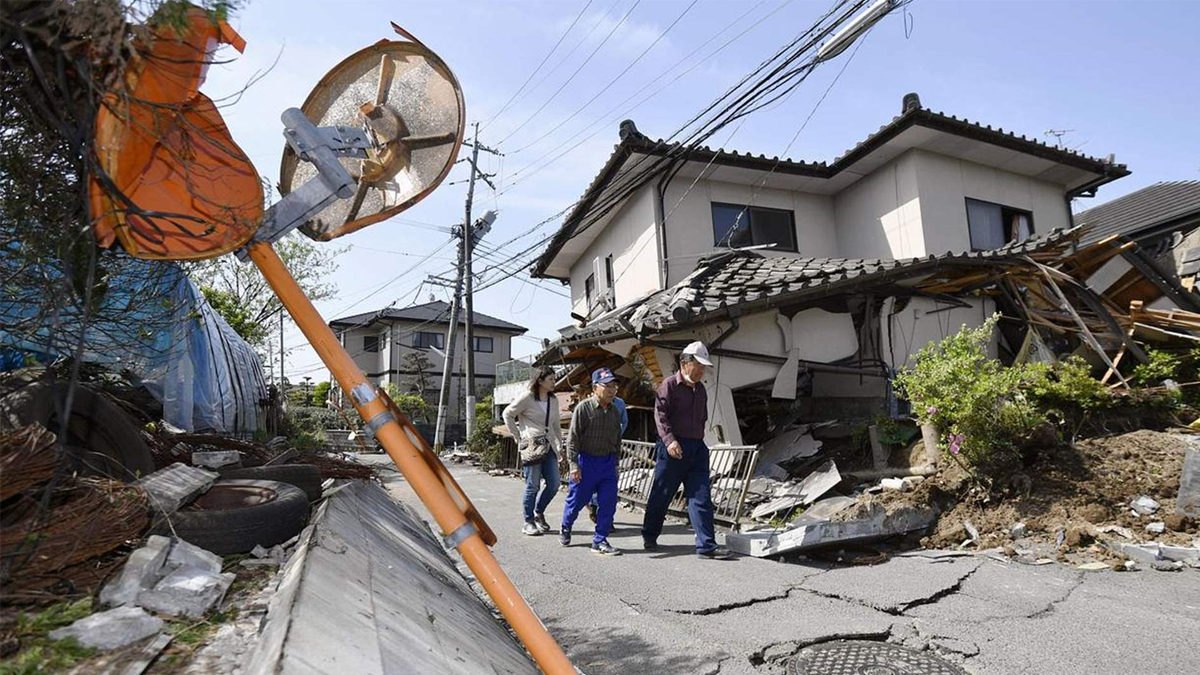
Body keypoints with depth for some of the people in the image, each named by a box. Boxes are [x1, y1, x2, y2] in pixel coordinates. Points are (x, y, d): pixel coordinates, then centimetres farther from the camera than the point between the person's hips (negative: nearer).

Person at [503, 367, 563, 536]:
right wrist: (518, 437, -3)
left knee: (554, 483, 3)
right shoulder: (526, 398, -6)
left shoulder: (553, 400, 12)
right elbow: (508, 414, -1)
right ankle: (529, 522, 13)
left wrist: (560, 446, 16)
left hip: (549, 446, 6)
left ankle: (538, 513, 26)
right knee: (532, 485, -1)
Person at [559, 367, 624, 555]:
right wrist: (574, 464, -15)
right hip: (586, 461, -5)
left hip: (608, 462, 5)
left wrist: (615, 462, 17)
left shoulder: (615, 411, 5)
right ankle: (565, 529, 36)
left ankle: (599, 541, 11)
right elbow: (573, 437, -12)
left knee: (608, 503, 0)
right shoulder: (584, 408, -13)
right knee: (577, 500, 9)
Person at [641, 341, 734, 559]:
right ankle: (649, 536, 24)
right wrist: (669, 440, -25)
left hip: (696, 448, 6)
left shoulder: (700, 390, 16)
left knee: (701, 496, -1)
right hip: (672, 448, -6)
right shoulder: (669, 385, -6)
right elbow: (660, 414, -15)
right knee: (661, 494, 6)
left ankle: (706, 545, 0)